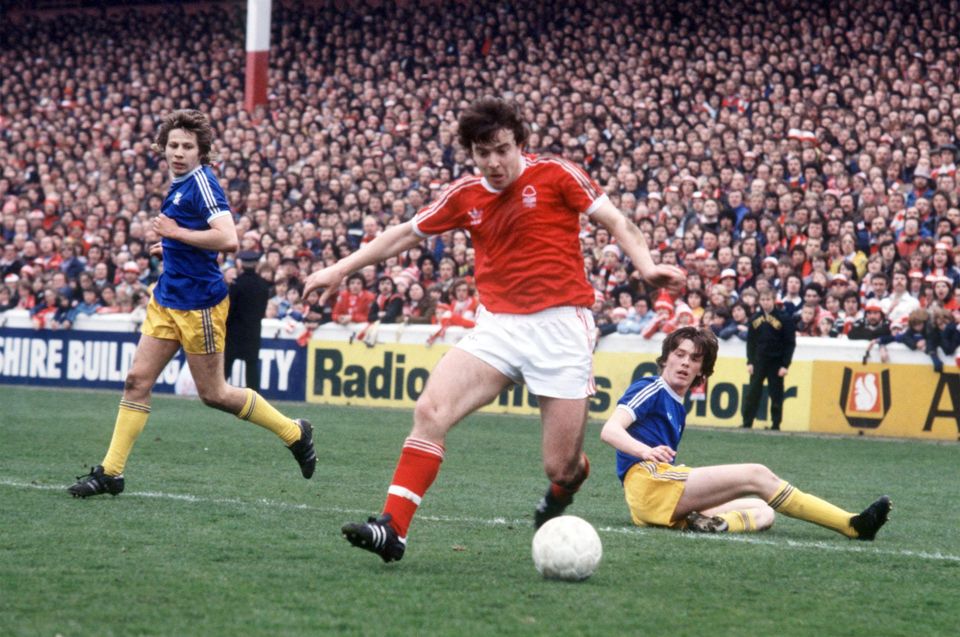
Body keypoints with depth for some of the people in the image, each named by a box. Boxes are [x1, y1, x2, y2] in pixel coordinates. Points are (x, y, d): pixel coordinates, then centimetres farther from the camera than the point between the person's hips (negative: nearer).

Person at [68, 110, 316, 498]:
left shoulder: (201, 182, -16)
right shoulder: (180, 183, 12)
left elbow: (228, 239, -27)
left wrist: (176, 233, -20)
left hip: (198, 303, -9)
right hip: (167, 300, 9)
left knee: (213, 394, 2)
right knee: (137, 380, 2)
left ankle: (294, 432, 18)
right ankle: (110, 472, 5)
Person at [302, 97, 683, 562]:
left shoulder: (554, 175, -3)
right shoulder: (465, 196, 8)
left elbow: (614, 221, -1)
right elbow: (405, 234, 19)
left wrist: (646, 265, -18)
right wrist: (341, 269, 19)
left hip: (560, 326, -4)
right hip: (497, 327, 4)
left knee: (560, 468, -3)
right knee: (431, 409, -20)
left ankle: (568, 482, 37)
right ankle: (392, 528, -21)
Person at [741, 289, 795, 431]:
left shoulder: (784, 319, -5)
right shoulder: (755, 318, 7)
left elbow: (790, 343, -5)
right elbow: (751, 342, 11)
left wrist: (785, 365, -10)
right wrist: (750, 362, 3)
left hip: (776, 362, -3)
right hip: (758, 361, 3)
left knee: (776, 395, 1)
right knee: (752, 393, 1)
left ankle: (775, 424, 7)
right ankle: (747, 423, 6)